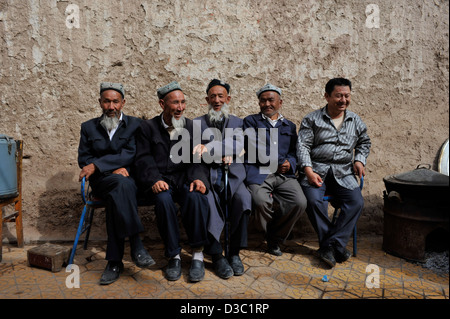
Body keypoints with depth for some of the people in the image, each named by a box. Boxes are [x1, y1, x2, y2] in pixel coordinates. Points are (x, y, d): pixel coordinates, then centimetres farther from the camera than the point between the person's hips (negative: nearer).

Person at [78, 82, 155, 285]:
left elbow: (131, 154, -7)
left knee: (115, 196, -36)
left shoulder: (134, 124, 8)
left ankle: (114, 261, -27)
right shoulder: (88, 127, 15)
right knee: (122, 184, -36)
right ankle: (136, 245, -36)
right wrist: (112, 169, -11)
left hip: (129, 179, 0)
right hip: (101, 181, 0)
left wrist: (97, 165, -16)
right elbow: (83, 160, 6)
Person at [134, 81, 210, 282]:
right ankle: (174, 256, -18)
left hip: (185, 178, 1)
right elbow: (144, 159, 0)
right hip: (160, 180, 0)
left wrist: (197, 178, -17)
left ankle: (197, 255, -20)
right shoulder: (147, 128, 10)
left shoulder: (193, 127, 13)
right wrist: (155, 179, -20)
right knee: (164, 200, -34)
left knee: (196, 197, -33)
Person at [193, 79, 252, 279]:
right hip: (207, 175, 0)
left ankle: (234, 252, -12)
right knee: (207, 201, -32)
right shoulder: (197, 123, 15)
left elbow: (237, 145, -4)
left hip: (232, 175, 1)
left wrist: (208, 147, -19)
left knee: (244, 199, -30)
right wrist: (220, 157, -11)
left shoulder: (237, 122, 16)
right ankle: (216, 255, -16)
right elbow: (195, 152, 4)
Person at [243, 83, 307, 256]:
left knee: (299, 202, -22)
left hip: (284, 175, 3)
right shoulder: (250, 121, 13)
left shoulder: (290, 126, 25)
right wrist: (278, 163, -6)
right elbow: (254, 149, -1)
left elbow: (294, 152, 17)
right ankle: (270, 234, 3)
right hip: (258, 172, -3)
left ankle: (275, 239, 3)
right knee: (261, 201, -32)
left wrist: (289, 163, -6)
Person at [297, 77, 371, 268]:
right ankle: (337, 246, -14)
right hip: (316, 170, -3)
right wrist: (308, 170, -16)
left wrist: (359, 160, 10)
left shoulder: (355, 121, 16)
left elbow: (364, 143, 30)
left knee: (356, 202, -22)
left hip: (343, 172, 3)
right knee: (314, 201, -29)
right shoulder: (312, 120, 5)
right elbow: (303, 146, -3)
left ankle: (331, 246, -17)